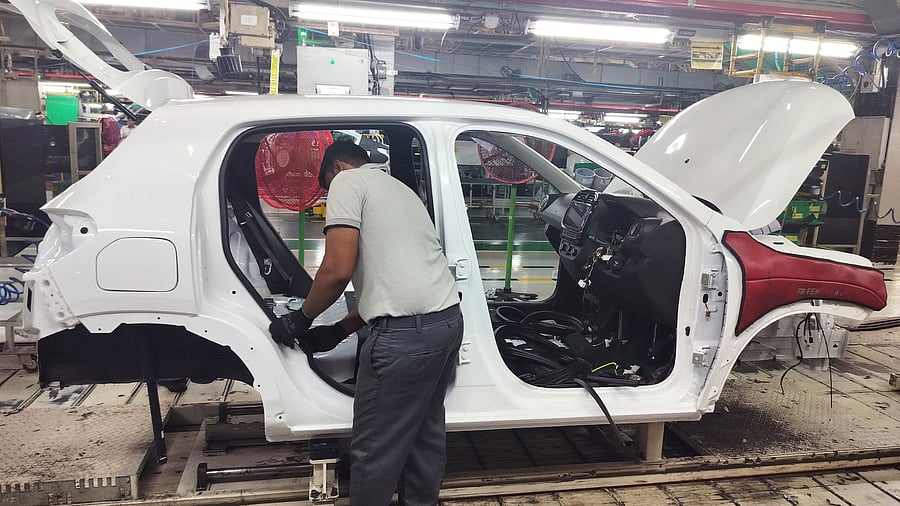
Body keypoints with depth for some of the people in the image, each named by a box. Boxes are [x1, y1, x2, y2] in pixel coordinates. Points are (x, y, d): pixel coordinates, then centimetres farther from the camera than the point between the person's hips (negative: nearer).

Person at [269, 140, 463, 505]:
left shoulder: (348, 181, 3)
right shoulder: (401, 190, 29)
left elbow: (338, 269, -10)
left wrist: (302, 318, 6)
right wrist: (339, 330, 27)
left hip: (406, 330, -10)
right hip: (448, 317, 10)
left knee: (374, 444, 5)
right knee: (425, 428, 21)